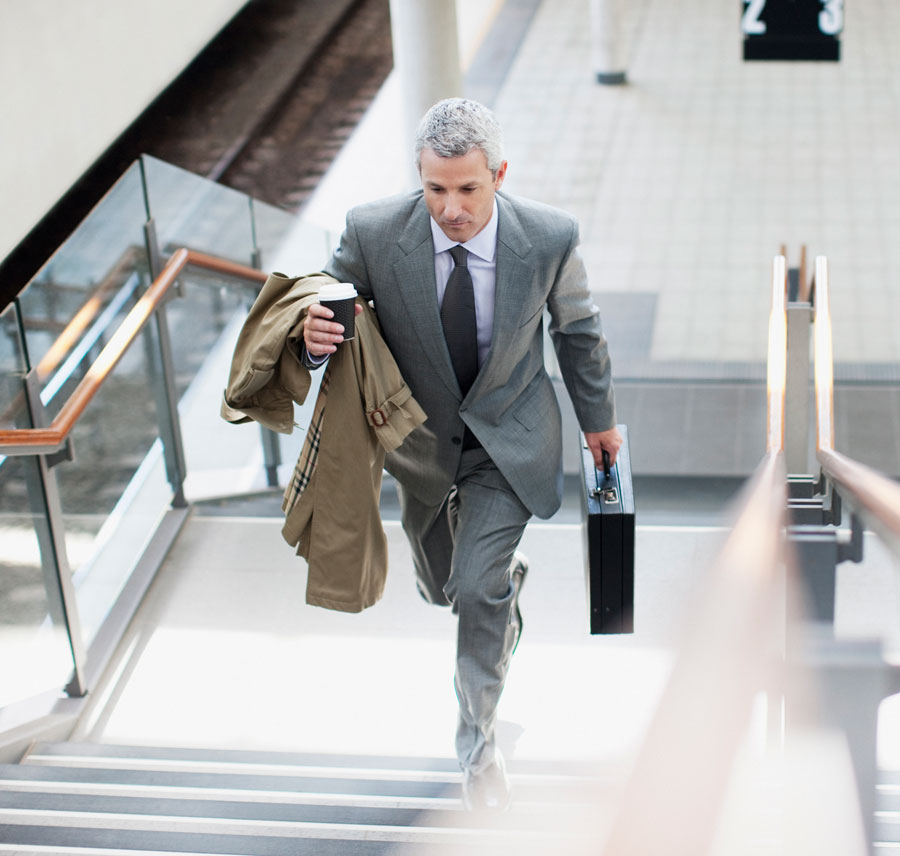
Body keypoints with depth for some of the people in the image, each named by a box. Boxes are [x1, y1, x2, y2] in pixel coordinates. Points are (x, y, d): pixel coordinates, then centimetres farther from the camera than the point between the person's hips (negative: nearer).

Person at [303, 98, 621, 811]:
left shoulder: (549, 237, -24)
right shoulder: (373, 233, -26)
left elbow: (578, 329, -4)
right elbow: (329, 310, -10)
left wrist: (598, 419, 10)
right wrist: (316, 337, -36)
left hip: (510, 434, -2)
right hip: (419, 432, 2)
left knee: (479, 589, -14)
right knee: (442, 586, 21)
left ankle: (480, 741, 13)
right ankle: (504, 572, 62)